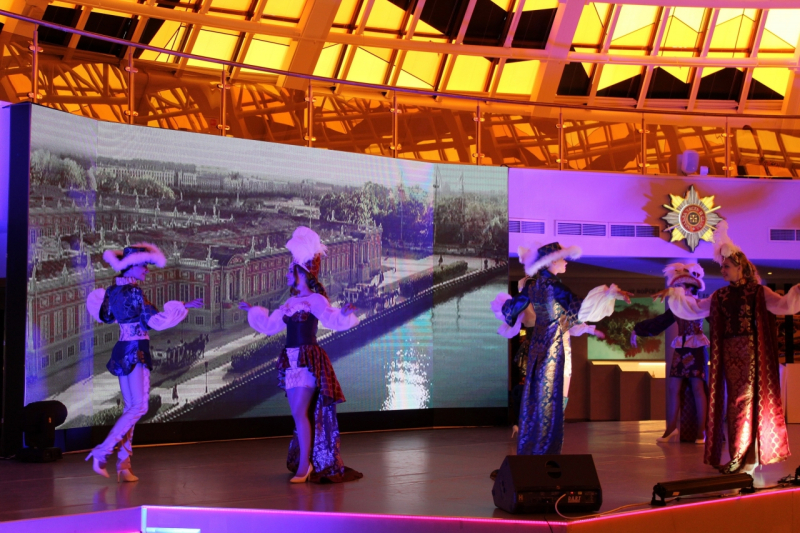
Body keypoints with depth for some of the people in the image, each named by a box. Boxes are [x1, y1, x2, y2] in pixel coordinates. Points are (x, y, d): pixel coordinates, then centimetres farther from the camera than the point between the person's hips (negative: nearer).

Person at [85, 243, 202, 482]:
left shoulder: (113, 290, 10)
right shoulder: (134, 291, -14)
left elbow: (106, 316, 23)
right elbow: (153, 319, -19)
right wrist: (184, 307, -14)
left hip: (121, 352, 9)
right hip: (136, 351, -9)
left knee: (130, 407, 11)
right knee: (139, 406, -6)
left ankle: (123, 464, 8)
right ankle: (102, 451, -11)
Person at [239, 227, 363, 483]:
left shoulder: (315, 300, -8)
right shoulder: (290, 303, 15)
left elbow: (332, 319, -23)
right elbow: (269, 325, 26)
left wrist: (345, 313, -42)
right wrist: (252, 311, 35)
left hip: (308, 360, -8)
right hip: (292, 360, 8)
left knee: (300, 412, -12)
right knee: (300, 413, 9)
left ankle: (304, 465, -7)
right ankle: (307, 462, 17)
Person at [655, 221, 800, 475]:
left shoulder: (758, 292, -2)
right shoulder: (720, 296, 11)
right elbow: (693, 308, 17)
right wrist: (674, 294, 10)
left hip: (750, 351, -4)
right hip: (728, 351, 5)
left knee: (748, 399, -4)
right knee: (734, 400, 6)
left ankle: (748, 457, 1)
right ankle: (739, 456, 12)